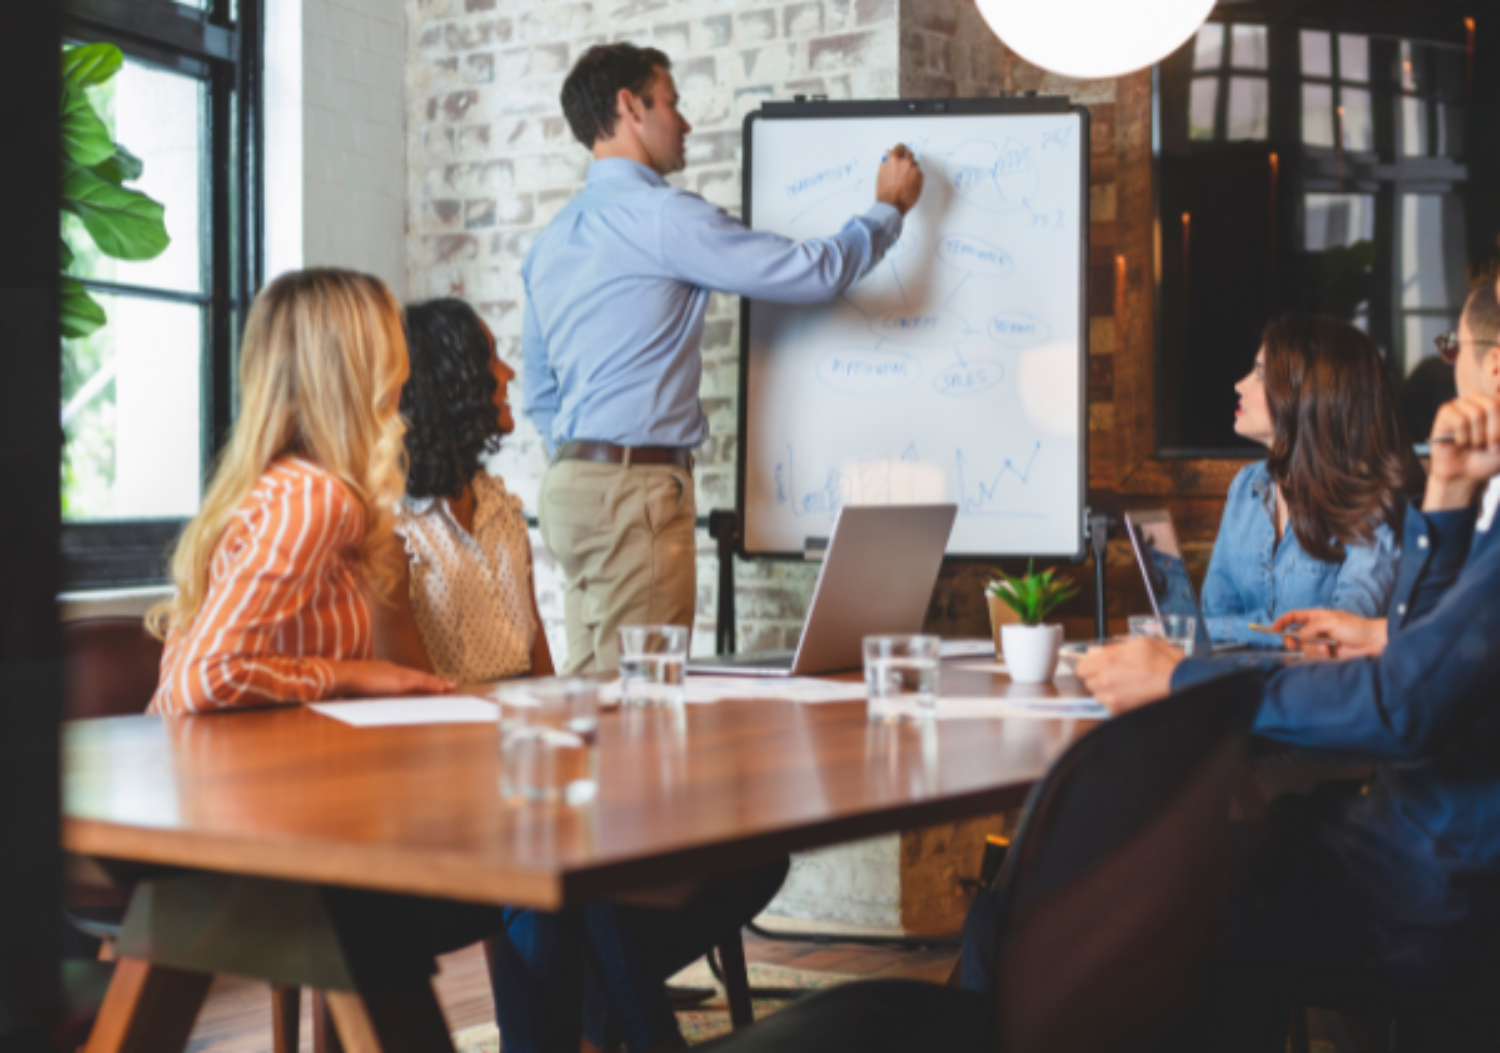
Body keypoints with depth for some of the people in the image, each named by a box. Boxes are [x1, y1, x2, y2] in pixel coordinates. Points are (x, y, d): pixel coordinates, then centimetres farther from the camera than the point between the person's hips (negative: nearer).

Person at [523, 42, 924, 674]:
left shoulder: (552, 239, 18)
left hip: (571, 481, 9)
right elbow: (814, 273, -8)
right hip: (636, 488, -9)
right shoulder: (660, 216, -10)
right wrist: (889, 208, 8)